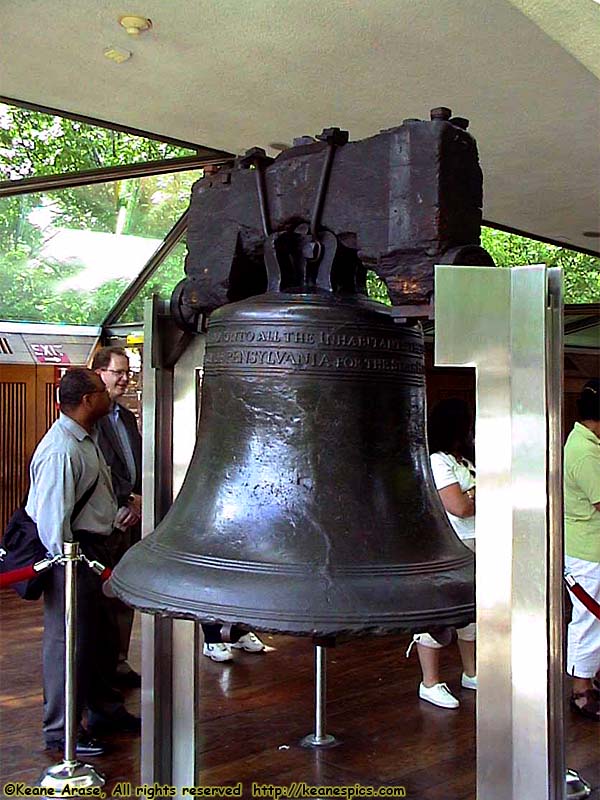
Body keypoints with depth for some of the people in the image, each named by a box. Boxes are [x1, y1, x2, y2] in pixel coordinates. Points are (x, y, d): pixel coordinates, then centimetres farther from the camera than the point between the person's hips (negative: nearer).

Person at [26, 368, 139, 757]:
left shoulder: (87, 439, 10)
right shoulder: (62, 450, -24)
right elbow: (52, 517, -25)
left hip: (94, 546, 11)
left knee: (99, 634, 22)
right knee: (68, 640, 0)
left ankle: (104, 706, 38)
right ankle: (60, 731, 12)